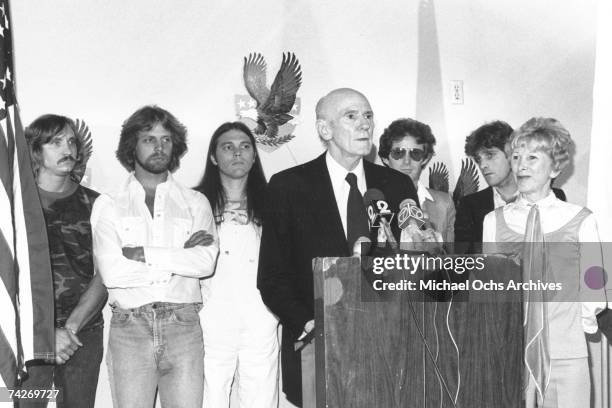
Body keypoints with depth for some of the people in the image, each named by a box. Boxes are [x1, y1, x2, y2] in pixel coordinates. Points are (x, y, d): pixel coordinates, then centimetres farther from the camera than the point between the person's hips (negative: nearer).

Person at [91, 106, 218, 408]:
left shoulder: (195, 203, 10)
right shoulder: (108, 205, 7)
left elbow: (206, 263, -6)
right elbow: (111, 272, -8)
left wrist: (144, 254, -8)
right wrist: (180, 258, -5)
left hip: (183, 326, 1)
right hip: (129, 327, 0)